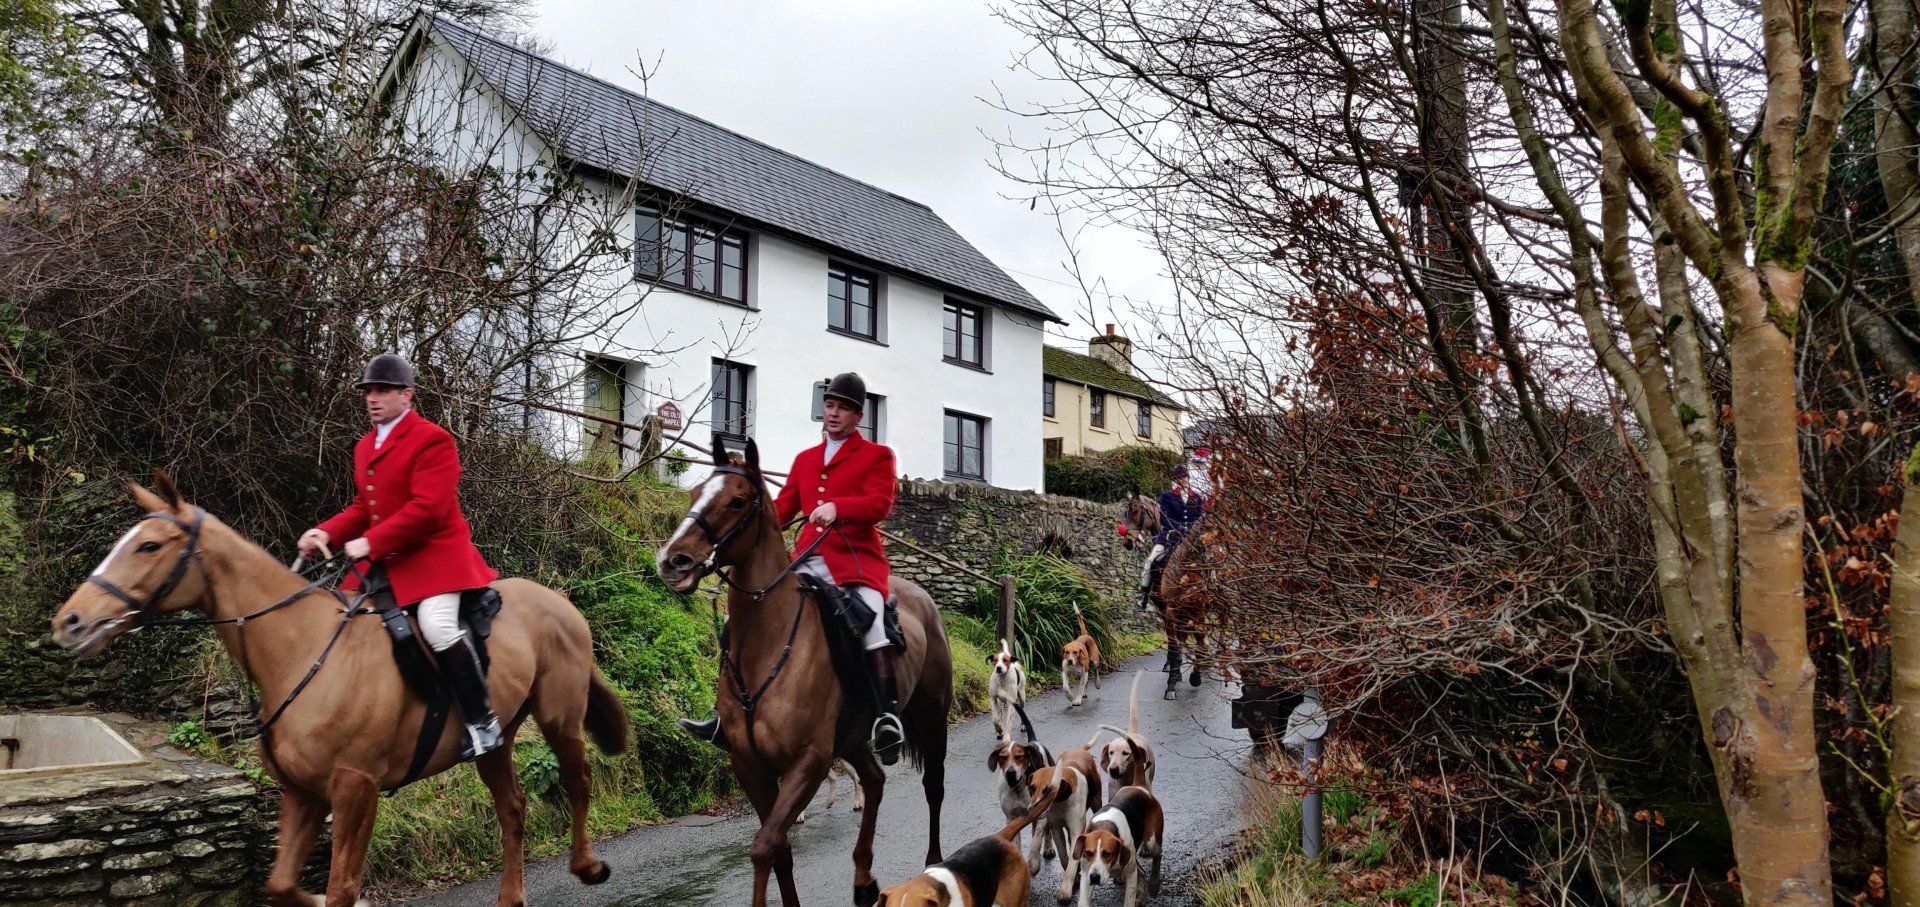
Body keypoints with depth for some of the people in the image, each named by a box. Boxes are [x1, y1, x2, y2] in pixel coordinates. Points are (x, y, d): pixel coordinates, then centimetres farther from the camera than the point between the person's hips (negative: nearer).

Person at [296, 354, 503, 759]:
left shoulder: (432, 440, -11)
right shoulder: (364, 446, 17)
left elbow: (427, 508, -21)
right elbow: (363, 508, 21)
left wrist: (370, 543, -24)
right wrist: (327, 532, 1)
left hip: (433, 555, -9)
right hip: (383, 562, 9)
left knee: (437, 625, -30)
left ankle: (482, 722, -21)